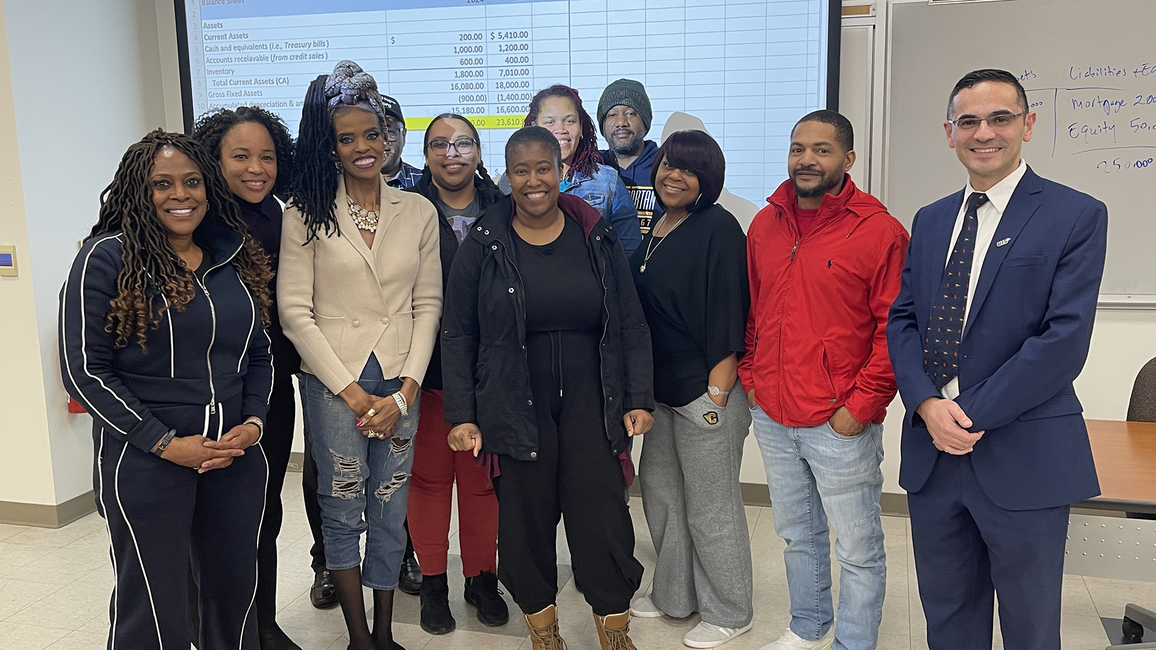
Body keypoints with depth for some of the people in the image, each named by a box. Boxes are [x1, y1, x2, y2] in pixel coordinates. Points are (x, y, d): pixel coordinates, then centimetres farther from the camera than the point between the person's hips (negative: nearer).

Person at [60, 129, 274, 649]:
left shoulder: (236, 259, 8)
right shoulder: (106, 257, -7)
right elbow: (84, 370, -10)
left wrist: (254, 421, -4)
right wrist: (165, 443, -14)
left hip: (237, 457, 5)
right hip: (144, 464, -4)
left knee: (235, 590, 15)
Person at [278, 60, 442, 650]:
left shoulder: (418, 212, 5)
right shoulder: (307, 214, -2)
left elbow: (428, 304, 5)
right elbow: (295, 311, -6)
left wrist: (405, 392, -4)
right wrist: (353, 392, -9)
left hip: (402, 382, 2)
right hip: (334, 381, -2)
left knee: (391, 513, 10)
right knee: (343, 513, 6)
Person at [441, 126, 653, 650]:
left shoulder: (597, 238, 4)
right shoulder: (483, 245, 0)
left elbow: (631, 325, 6)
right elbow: (458, 336, 2)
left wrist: (639, 399, 0)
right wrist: (461, 414, -3)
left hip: (590, 404, 1)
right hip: (514, 407, 0)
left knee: (603, 519, 0)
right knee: (526, 521, 6)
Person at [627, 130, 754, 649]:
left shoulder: (717, 228, -13)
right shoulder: (657, 230, 12)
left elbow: (727, 319, -16)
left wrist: (717, 394, -19)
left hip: (706, 392, -8)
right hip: (661, 391, 8)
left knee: (710, 507, 3)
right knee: (659, 491, 17)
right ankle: (674, 595, 35)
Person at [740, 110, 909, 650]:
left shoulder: (880, 231, -10)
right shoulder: (764, 225, 7)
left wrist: (862, 405, -14)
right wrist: (750, 377, 10)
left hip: (840, 425, -5)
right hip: (772, 418, 6)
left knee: (858, 549, 7)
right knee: (797, 535, 22)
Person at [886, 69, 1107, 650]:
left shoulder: (1077, 216, -6)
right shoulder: (929, 221, 11)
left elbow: (1065, 338, -14)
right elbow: (902, 319, 7)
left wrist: (975, 416, -16)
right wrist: (928, 404, -10)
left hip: (1022, 459, -4)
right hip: (932, 451, 5)